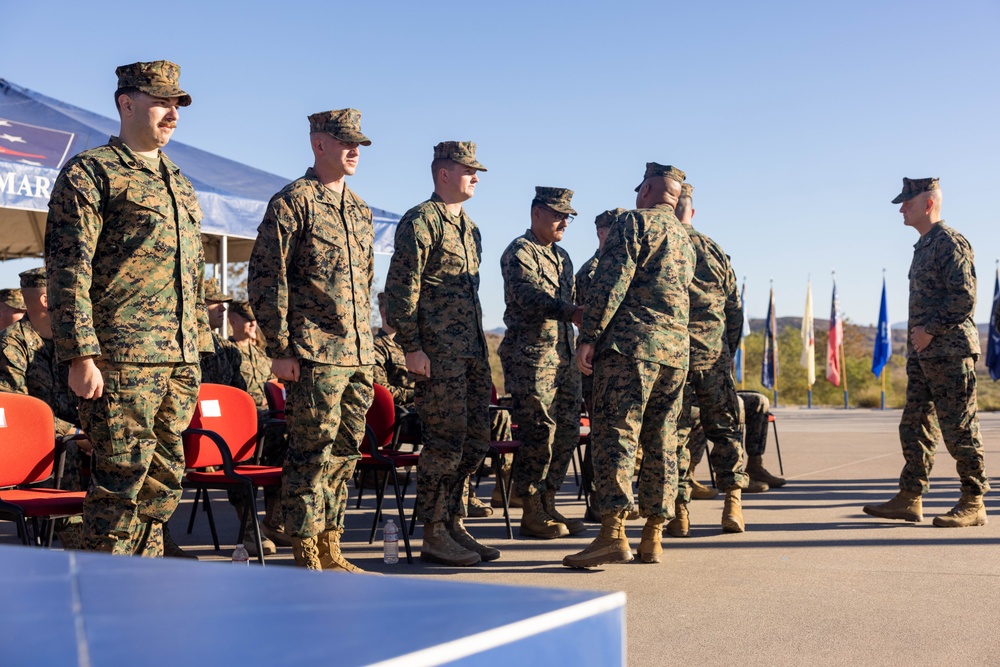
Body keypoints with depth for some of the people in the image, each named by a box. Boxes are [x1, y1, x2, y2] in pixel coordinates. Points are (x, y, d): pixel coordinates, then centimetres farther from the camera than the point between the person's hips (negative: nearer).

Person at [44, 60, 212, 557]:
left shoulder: (180, 185, 22)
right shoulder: (90, 172, -1)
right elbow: (68, 269, -9)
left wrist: (198, 349, 18)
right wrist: (80, 356, -16)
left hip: (180, 362, 7)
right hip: (122, 358, -7)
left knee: (164, 477, 10)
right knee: (122, 475, -5)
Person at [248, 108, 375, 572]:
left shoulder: (360, 211, 19)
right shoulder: (293, 202, -4)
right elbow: (265, 279, -8)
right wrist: (280, 349, -12)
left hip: (360, 358, 8)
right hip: (315, 356, -7)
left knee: (345, 454, 11)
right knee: (313, 455, -4)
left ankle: (330, 549, 21)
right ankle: (306, 557, 5)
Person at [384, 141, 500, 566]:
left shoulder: (469, 228, 20)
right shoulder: (420, 221, -7)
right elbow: (401, 289, -12)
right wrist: (412, 348, -17)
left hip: (472, 352, 9)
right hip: (439, 354, -9)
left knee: (476, 439, 10)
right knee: (445, 442, -6)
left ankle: (455, 526, 21)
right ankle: (434, 537, 4)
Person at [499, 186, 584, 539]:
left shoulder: (561, 257, 22)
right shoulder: (519, 251, -6)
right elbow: (528, 294, -24)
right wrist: (570, 311, -37)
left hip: (564, 355, 9)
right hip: (531, 355, -9)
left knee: (568, 431, 8)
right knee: (539, 434, -8)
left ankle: (548, 505, 18)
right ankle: (532, 513, 2)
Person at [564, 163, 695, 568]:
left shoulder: (635, 222, 0)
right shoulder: (686, 241, 24)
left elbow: (612, 281, -11)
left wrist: (589, 336, -12)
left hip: (631, 343, -7)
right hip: (677, 350, 7)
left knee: (615, 434, -10)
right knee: (662, 442, 8)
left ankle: (613, 533, -17)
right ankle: (653, 538, 10)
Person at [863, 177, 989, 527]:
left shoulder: (951, 242, -10)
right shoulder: (924, 246, 18)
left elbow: (964, 297, -18)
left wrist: (930, 329, -16)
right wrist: (917, 336, 13)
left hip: (950, 350, -10)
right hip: (923, 353, 10)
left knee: (959, 428, -4)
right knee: (914, 426, 9)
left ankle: (973, 504, 4)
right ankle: (909, 500, 14)